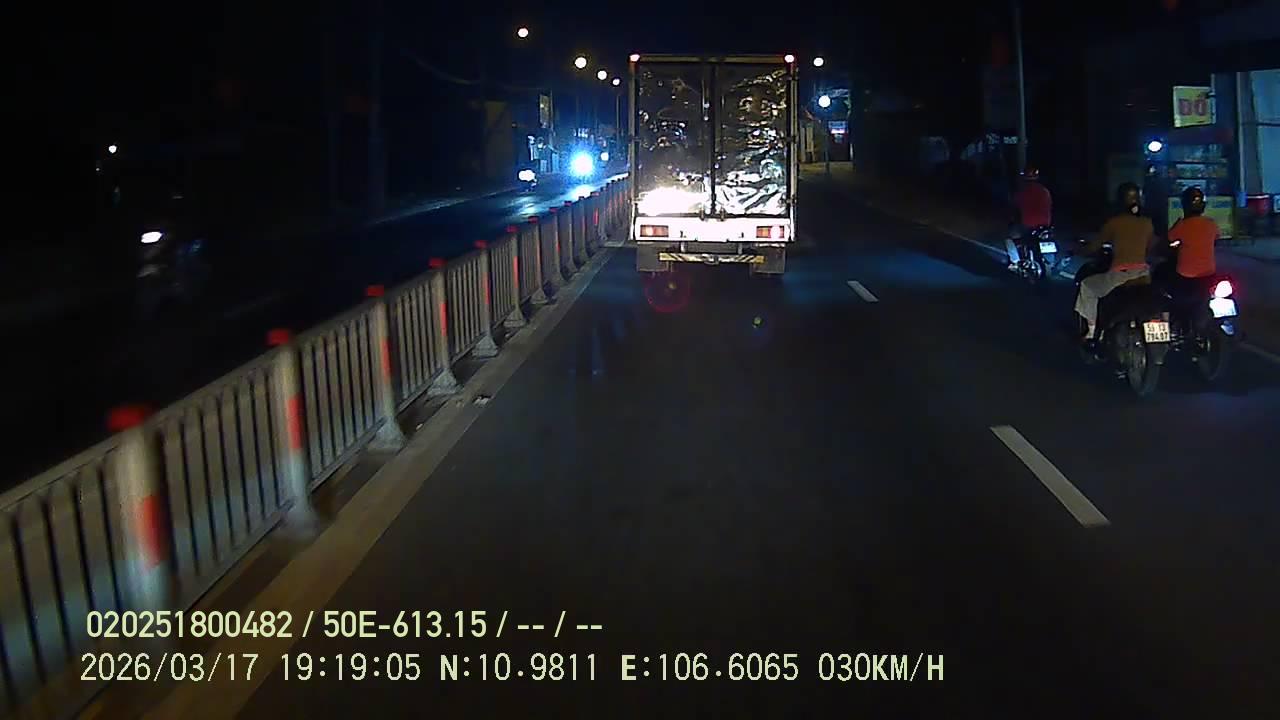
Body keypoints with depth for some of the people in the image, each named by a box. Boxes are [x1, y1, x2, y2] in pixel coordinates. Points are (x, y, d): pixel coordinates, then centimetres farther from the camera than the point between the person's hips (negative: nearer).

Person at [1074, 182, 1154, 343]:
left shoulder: (1114, 223, -7)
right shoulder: (1147, 223, 5)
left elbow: (1094, 247, 1)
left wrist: (1078, 250, 20)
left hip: (1119, 276, -5)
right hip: (1143, 275, 5)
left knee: (1087, 286, 20)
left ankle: (1092, 331, 14)